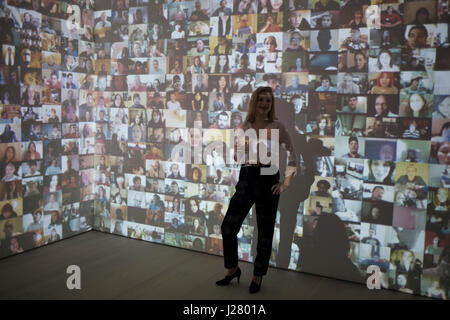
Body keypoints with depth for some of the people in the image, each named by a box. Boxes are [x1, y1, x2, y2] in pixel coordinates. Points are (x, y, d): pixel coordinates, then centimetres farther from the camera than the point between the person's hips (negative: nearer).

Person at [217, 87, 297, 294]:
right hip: (246, 179, 3)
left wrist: (286, 183, -8)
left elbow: (292, 156, -2)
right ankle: (233, 269, 25)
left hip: (267, 179, -3)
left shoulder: (277, 127, -3)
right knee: (228, 226, 2)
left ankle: (258, 276, 25)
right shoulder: (244, 127, 6)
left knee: (265, 231, 7)